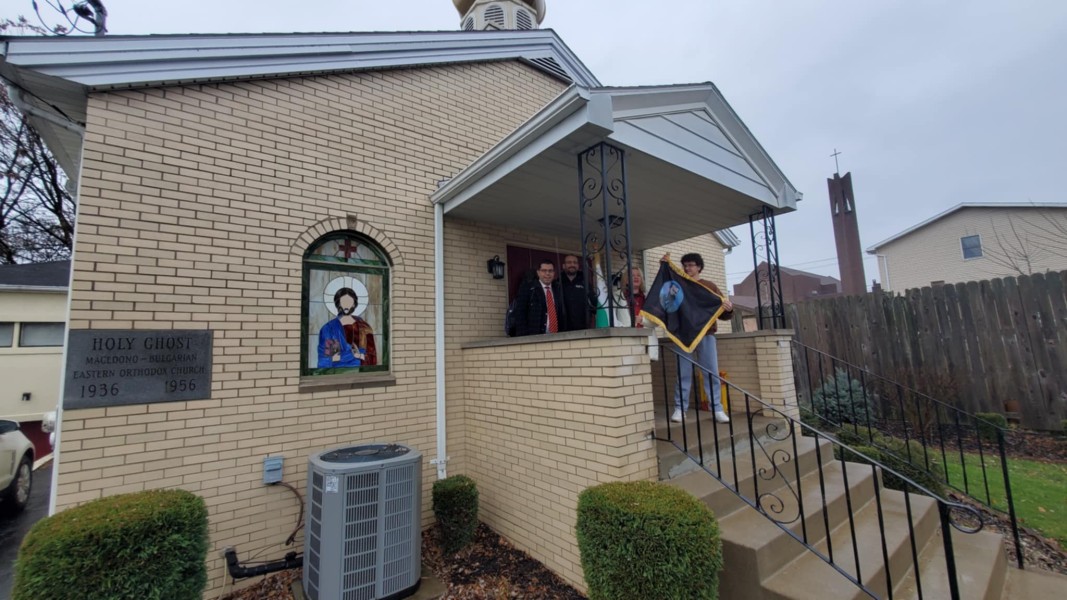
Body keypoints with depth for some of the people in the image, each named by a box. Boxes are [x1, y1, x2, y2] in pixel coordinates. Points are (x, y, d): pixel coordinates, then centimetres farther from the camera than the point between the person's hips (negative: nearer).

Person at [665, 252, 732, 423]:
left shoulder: (709, 286, 12)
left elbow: (724, 304, 8)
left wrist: (729, 306, -15)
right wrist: (665, 265, -1)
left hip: (706, 334, 1)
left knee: (712, 372, 2)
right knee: (683, 373, 2)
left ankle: (717, 409, 9)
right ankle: (679, 409, 6)